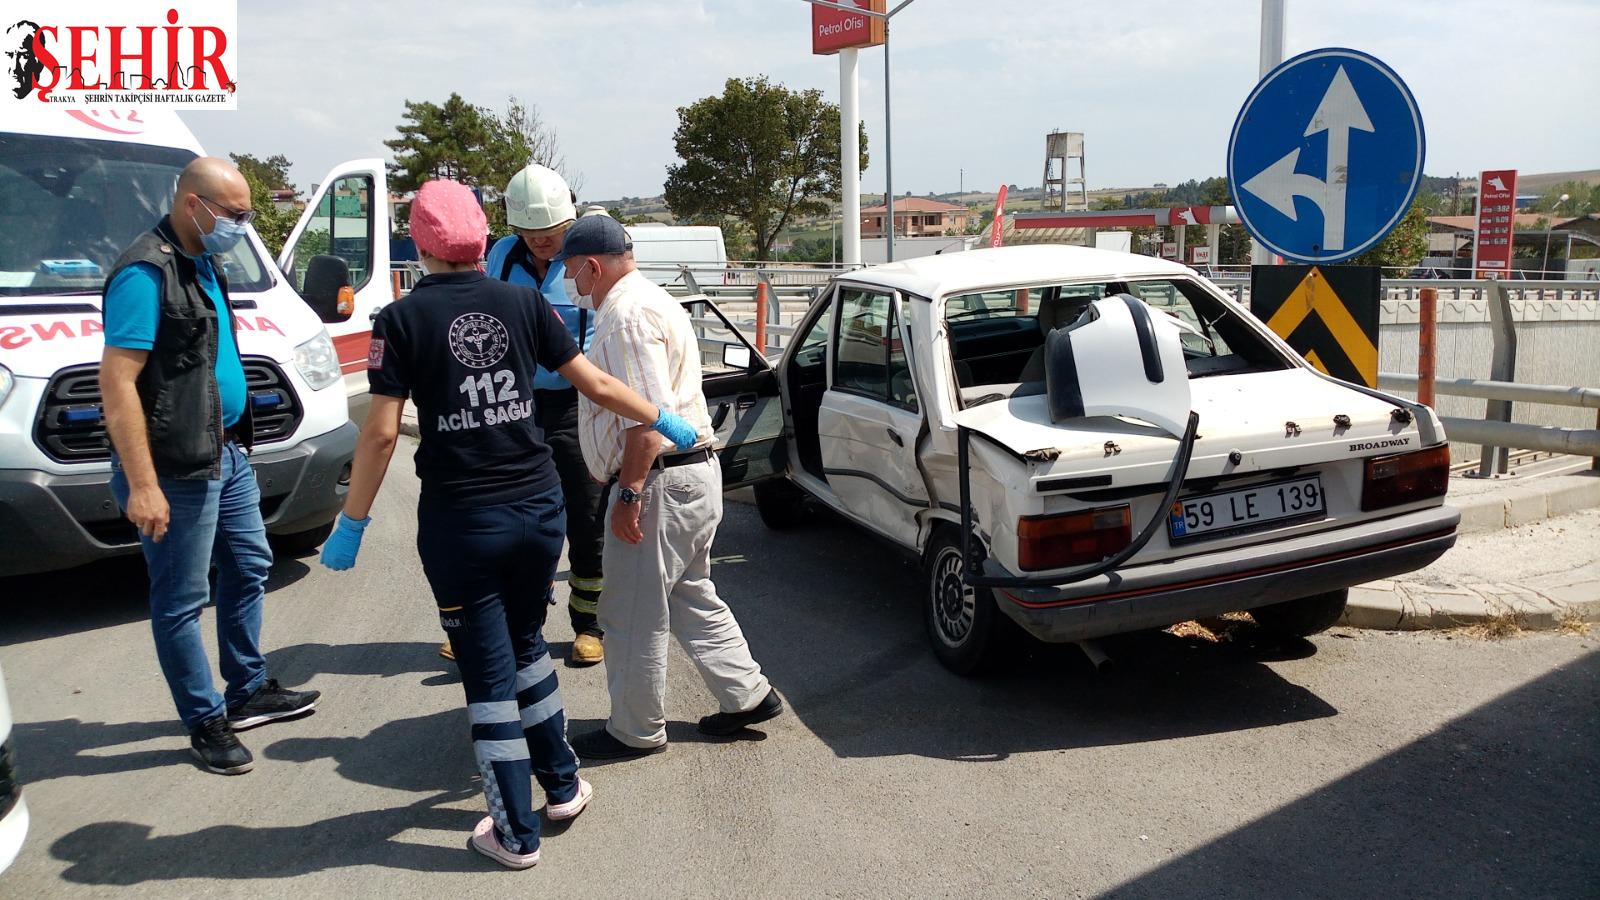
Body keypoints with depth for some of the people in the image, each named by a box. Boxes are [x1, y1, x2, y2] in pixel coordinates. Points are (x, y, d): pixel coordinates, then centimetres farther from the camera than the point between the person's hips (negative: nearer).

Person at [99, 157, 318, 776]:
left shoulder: (203, 263, 11)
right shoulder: (145, 273, -18)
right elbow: (117, 383, -22)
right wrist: (142, 486, -25)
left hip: (227, 452, 10)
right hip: (177, 469, -10)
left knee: (250, 567, 18)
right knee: (182, 600, 3)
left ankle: (250, 691, 32)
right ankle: (206, 723, 14)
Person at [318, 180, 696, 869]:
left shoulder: (401, 319, -6)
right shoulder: (523, 302, 1)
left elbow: (381, 431, -10)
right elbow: (596, 385, 4)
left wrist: (353, 523, -1)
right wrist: (665, 422, 17)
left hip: (460, 521, -3)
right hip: (538, 506, 3)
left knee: (487, 672, 8)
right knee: (525, 644, 24)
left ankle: (516, 833, 18)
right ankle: (563, 786, 34)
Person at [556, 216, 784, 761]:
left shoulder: (627, 314, -16)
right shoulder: (646, 299, 18)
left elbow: (648, 414, -25)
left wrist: (630, 493, -24)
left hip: (660, 480, -11)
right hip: (694, 471, 11)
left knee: (631, 614, 2)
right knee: (690, 597, 20)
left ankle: (635, 732, 16)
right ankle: (748, 694, 26)